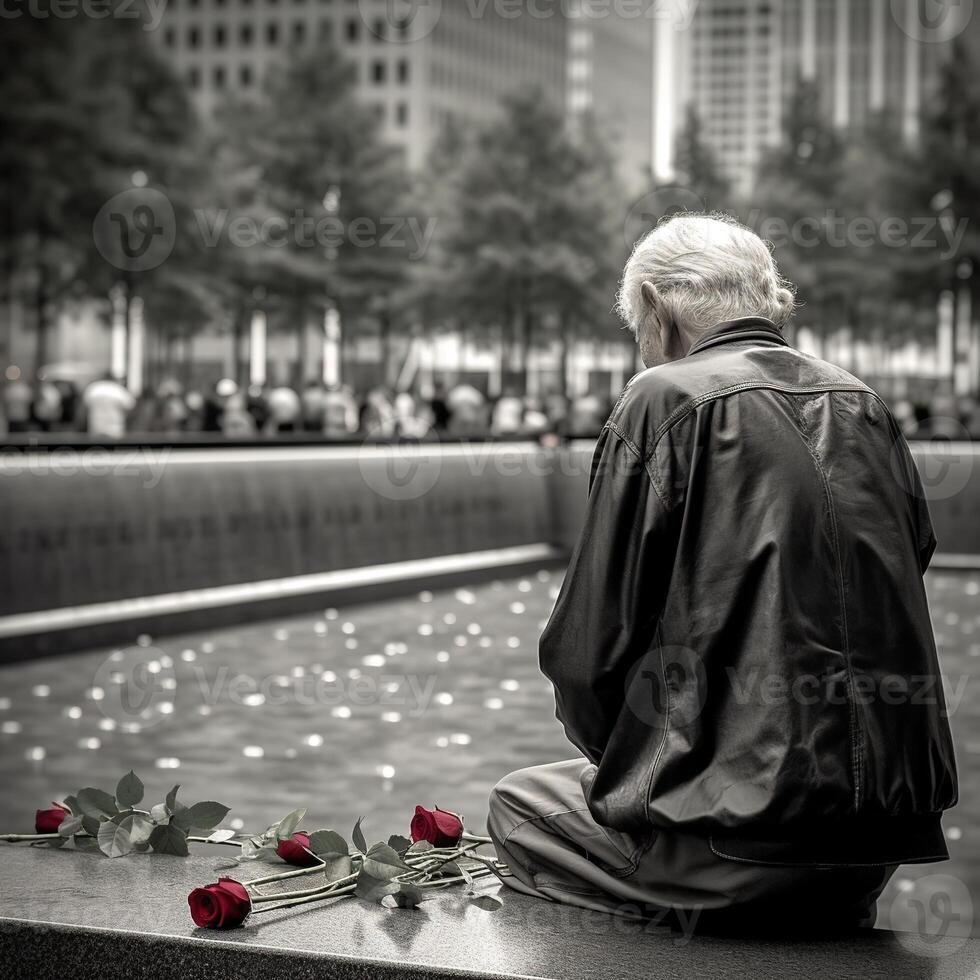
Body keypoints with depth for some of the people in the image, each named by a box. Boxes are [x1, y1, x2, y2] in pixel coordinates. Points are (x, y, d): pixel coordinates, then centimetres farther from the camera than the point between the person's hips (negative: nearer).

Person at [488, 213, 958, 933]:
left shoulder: (665, 400, -7)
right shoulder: (864, 406, 11)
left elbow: (590, 644, -8)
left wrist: (616, 757, 12)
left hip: (749, 820, -7)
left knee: (518, 807, 16)